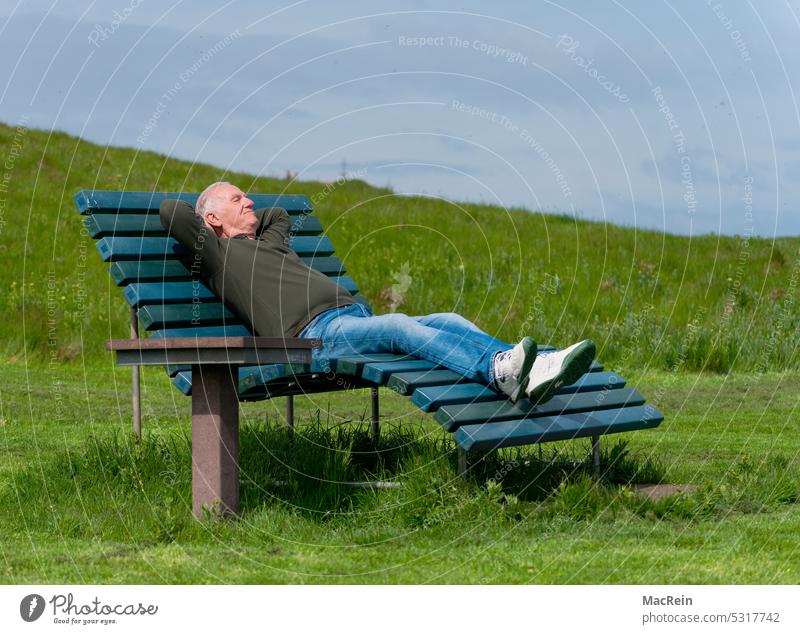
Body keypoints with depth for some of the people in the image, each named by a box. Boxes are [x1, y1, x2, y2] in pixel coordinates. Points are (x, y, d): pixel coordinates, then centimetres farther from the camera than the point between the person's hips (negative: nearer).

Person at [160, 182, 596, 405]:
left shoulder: (268, 244, 39)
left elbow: (279, 213, 61)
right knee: (397, 326, -37)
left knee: (450, 321, -16)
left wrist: (253, 222, 47)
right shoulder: (218, 255, 15)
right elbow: (171, 211, 5)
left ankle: (534, 372, -41)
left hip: (357, 318, 9)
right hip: (315, 333, -9)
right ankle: (501, 372, -62)